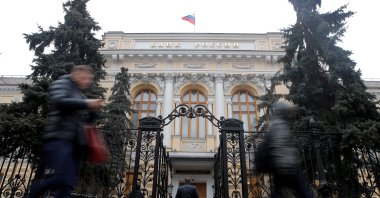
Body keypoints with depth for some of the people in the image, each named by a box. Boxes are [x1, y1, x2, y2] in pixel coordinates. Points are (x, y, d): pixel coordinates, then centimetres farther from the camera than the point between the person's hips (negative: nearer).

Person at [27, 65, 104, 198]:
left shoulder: (78, 94, 26)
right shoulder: (62, 83, 4)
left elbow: (83, 119, 28)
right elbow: (59, 101, -17)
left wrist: (93, 110, 7)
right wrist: (86, 103, -17)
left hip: (74, 141, 8)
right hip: (58, 138, -8)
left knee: (68, 183, 1)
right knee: (57, 177, -22)